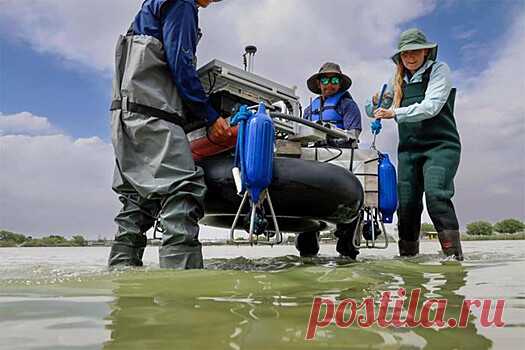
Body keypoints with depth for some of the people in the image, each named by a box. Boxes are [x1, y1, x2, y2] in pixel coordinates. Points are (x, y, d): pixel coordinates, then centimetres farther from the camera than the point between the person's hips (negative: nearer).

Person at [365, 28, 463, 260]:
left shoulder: (438, 70, 3)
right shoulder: (397, 81, 15)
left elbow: (431, 106, -14)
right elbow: (371, 111, 19)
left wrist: (394, 113, -23)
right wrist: (375, 104, -5)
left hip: (440, 145, -4)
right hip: (409, 149, 4)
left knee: (435, 194, -24)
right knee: (406, 203, -2)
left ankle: (454, 254, -20)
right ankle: (408, 256, 7)